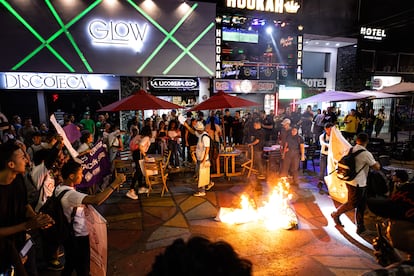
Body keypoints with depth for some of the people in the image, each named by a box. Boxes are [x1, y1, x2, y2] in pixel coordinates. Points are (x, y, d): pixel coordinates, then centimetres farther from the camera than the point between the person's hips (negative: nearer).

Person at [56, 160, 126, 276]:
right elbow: (96, 200, -47)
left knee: (69, 265, 30)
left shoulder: (60, 187, -2)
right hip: (78, 237, -9)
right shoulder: (69, 194, -33)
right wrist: (115, 183, -40)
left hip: (69, 235, 9)